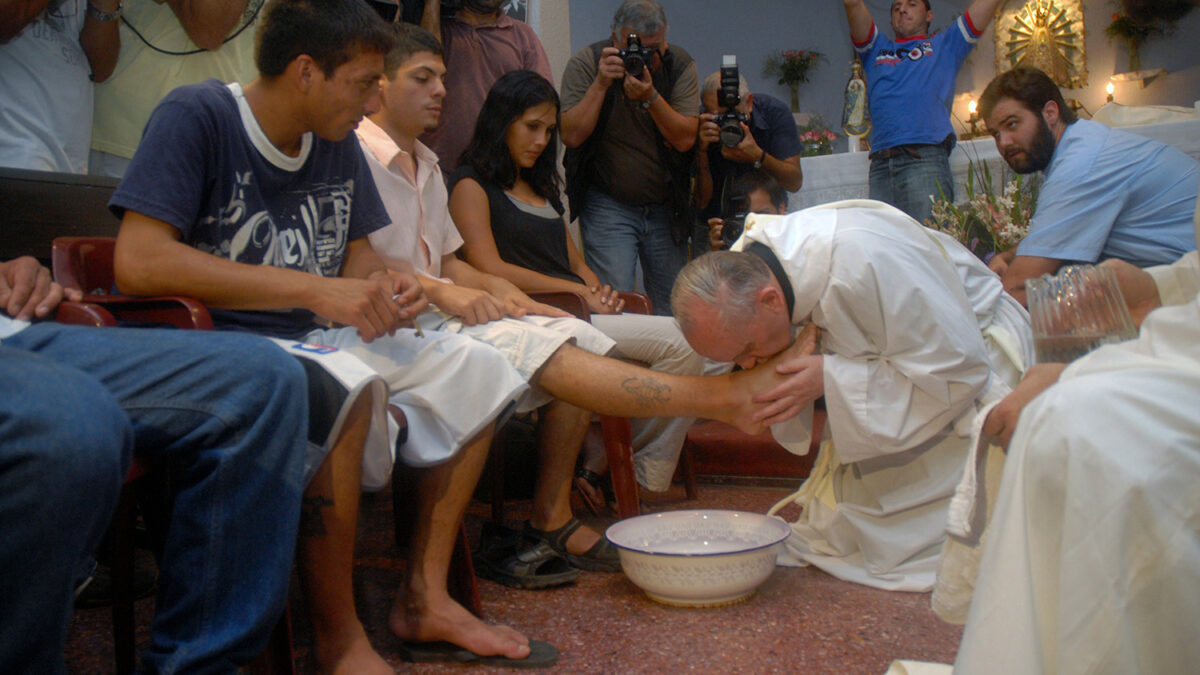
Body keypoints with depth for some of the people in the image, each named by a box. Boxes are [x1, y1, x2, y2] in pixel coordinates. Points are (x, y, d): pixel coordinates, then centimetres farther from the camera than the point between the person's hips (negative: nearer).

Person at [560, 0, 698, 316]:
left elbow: (685, 139, -13)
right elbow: (572, 135, -16)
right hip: (607, 204, -2)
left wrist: (650, 97, -26)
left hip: (666, 205, 2)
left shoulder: (680, 65, -4)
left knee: (673, 305, 8)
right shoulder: (585, 62, -7)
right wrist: (601, 83, -23)